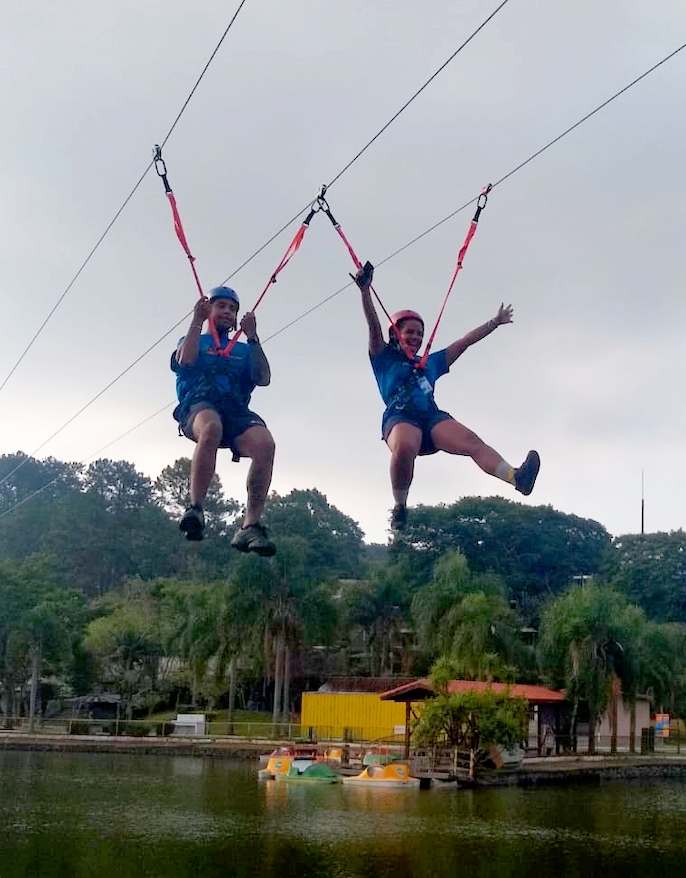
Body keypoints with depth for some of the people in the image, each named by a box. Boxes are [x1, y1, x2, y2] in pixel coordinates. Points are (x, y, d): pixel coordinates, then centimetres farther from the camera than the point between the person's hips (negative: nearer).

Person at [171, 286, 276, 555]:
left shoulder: (243, 349, 32)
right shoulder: (194, 341, 28)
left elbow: (263, 379, 13)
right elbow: (185, 360, 2)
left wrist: (252, 337, 11)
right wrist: (197, 320, 10)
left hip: (237, 411, 3)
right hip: (199, 405, -2)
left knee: (265, 443, -33)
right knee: (211, 427, -43)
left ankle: (251, 526, -34)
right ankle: (195, 508, -38)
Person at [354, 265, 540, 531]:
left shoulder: (431, 362, 33)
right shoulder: (384, 359, 21)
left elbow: (464, 342, 36)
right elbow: (374, 328, 6)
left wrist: (495, 322, 37)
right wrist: (365, 291, -7)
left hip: (433, 418, 4)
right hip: (400, 418, -4)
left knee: (472, 441, -27)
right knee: (404, 448, -40)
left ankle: (516, 477, -52)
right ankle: (400, 507, -22)